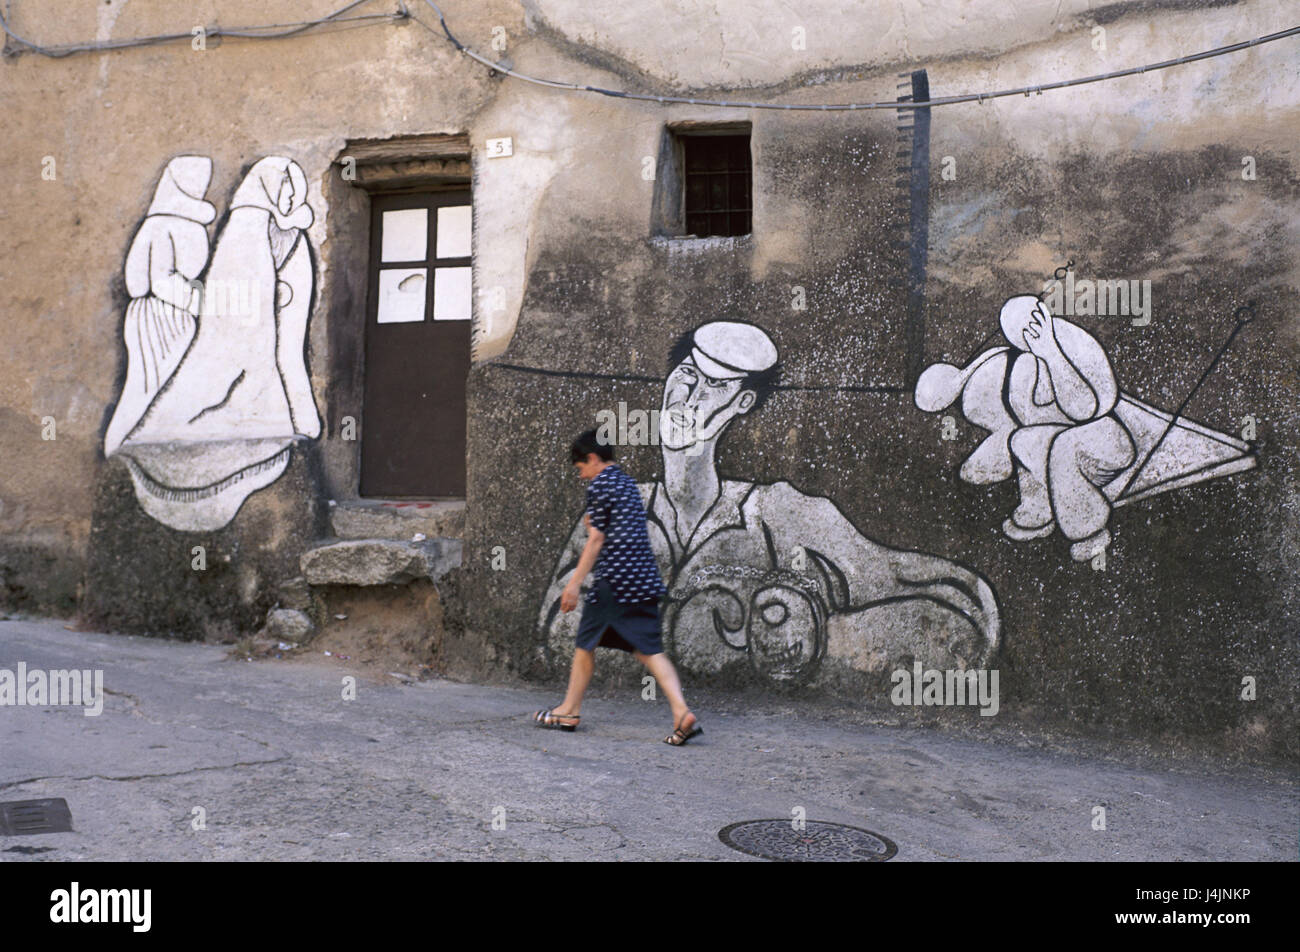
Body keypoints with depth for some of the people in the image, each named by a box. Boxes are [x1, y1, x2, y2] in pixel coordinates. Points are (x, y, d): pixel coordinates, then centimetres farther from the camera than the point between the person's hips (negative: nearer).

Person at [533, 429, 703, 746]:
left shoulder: (600, 485, -6)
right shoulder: (628, 483, 19)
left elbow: (596, 540, -10)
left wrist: (574, 582, -8)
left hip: (613, 578, -7)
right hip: (643, 577, 7)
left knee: (585, 643, 9)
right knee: (649, 649, 2)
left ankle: (570, 711, 22)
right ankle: (682, 713, -12)